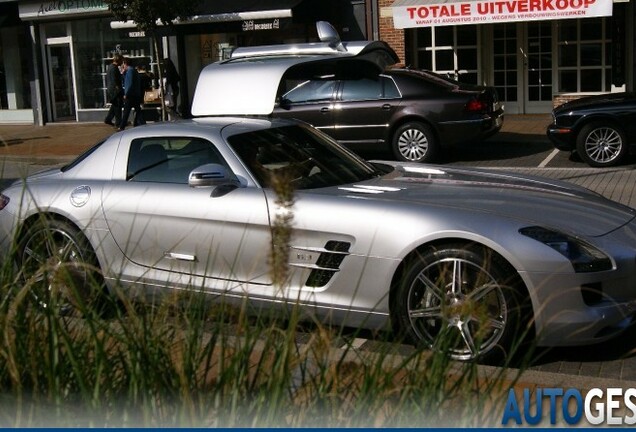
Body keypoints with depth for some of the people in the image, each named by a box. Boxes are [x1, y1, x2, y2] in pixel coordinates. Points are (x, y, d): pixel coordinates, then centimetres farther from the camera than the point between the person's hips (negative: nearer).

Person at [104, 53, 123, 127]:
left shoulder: (110, 66, 14)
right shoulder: (114, 68, -18)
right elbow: (115, 80, -21)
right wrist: (118, 89, -18)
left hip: (110, 90, 10)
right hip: (115, 90, -10)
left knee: (114, 106, 17)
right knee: (117, 106, -3)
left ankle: (108, 119, 18)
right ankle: (118, 122, 1)